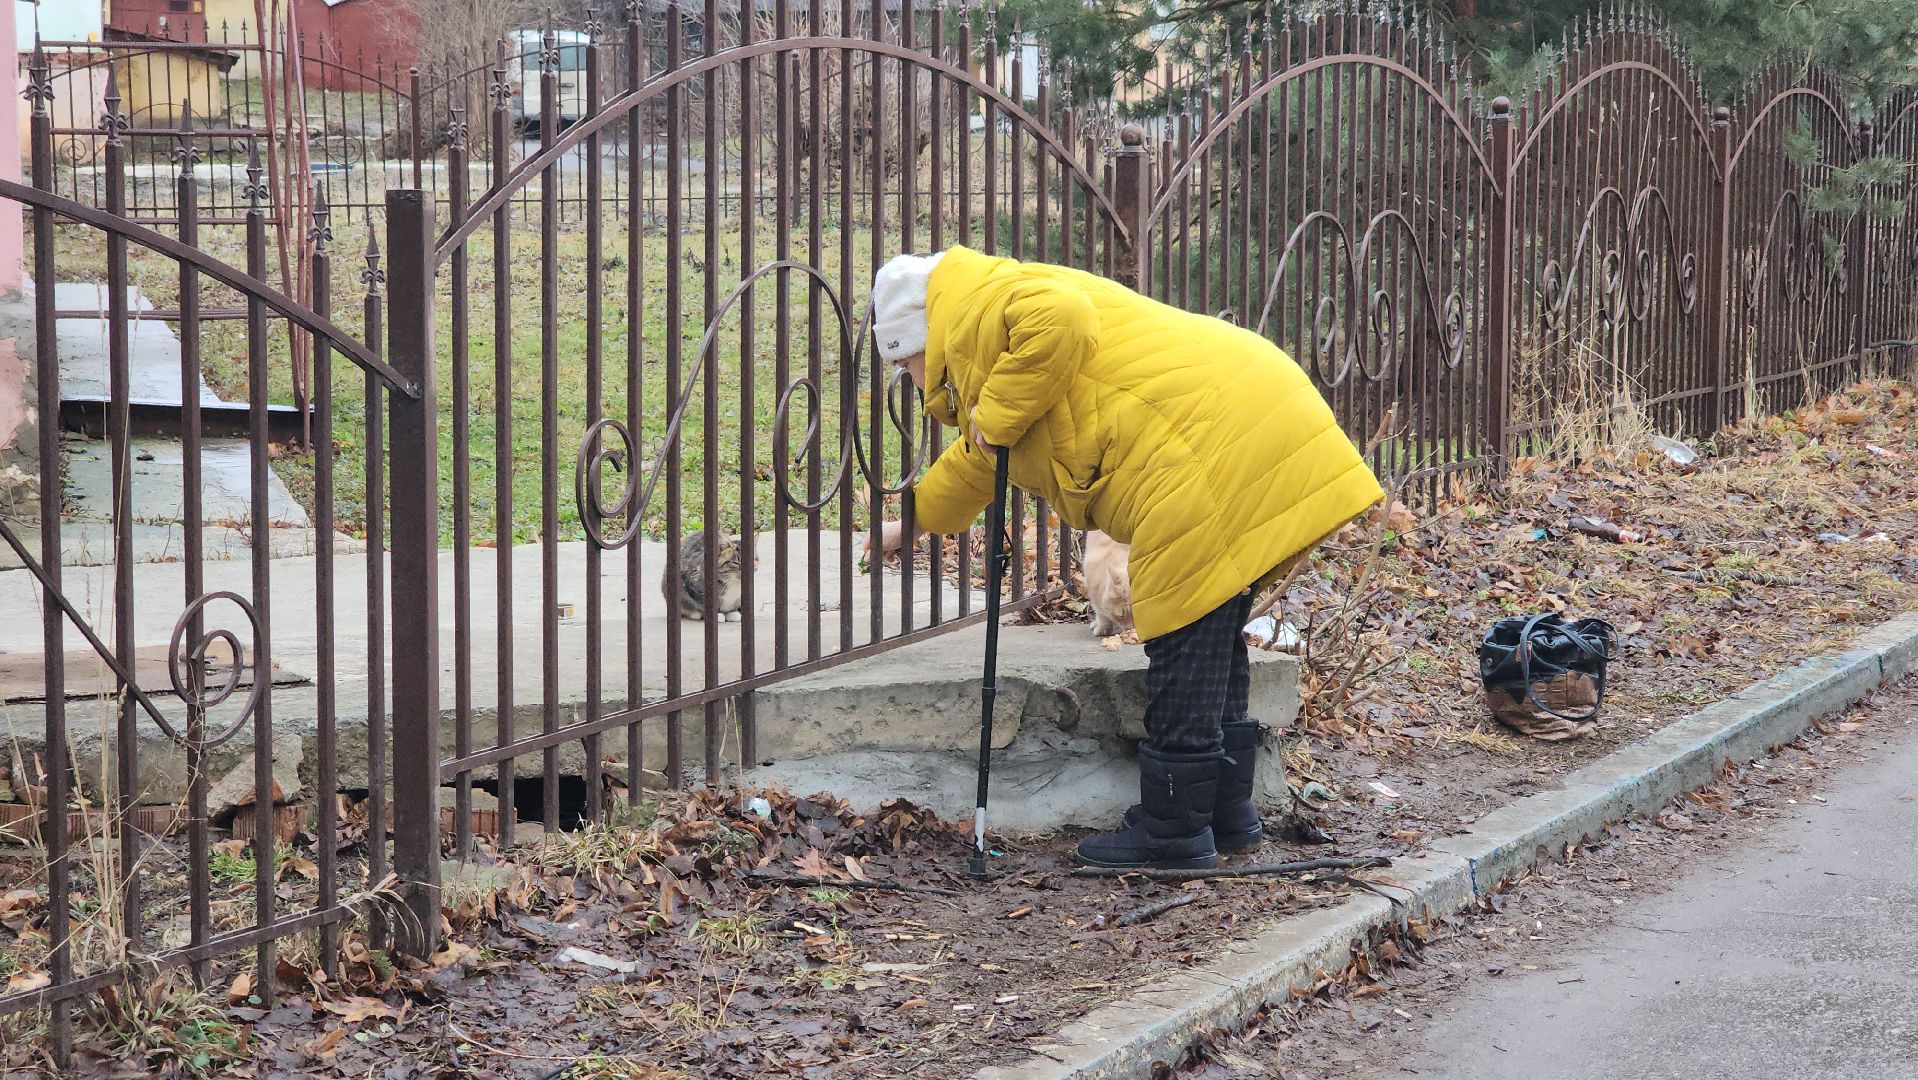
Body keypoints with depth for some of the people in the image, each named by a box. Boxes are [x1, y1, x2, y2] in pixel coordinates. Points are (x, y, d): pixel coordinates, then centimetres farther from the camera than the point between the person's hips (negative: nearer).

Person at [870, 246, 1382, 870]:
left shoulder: (975, 310, -2)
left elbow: (1058, 321, -26)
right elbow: (978, 460, 48)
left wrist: (994, 415, -13)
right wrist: (917, 519, 61)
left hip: (1205, 447, -11)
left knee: (1185, 644, -5)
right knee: (1214, 642, 18)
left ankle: (1174, 833, 1)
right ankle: (1225, 814, 26)